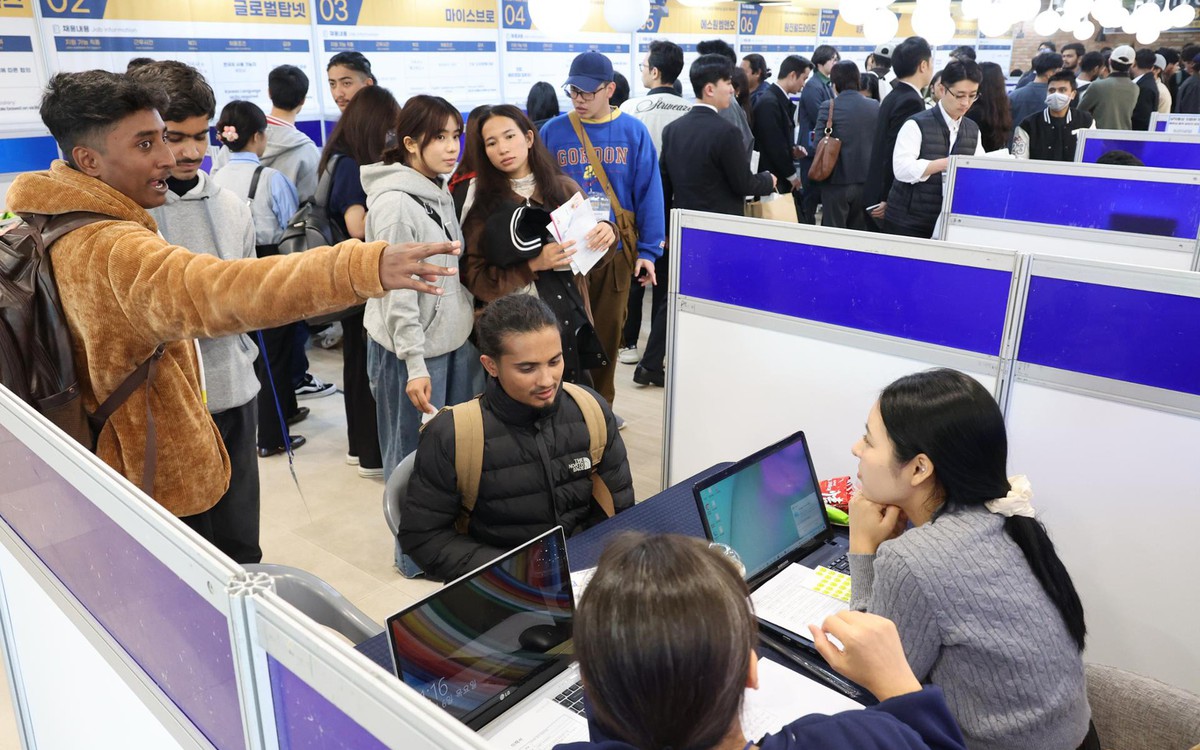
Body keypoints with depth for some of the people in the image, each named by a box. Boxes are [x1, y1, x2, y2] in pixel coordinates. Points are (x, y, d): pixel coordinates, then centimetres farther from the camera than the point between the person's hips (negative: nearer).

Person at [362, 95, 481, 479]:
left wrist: (471, 320, 17)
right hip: (413, 349, -8)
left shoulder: (441, 193, 10)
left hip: (456, 341, 9)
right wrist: (415, 364, -21)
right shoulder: (395, 202, -17)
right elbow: (396, 293, -20)